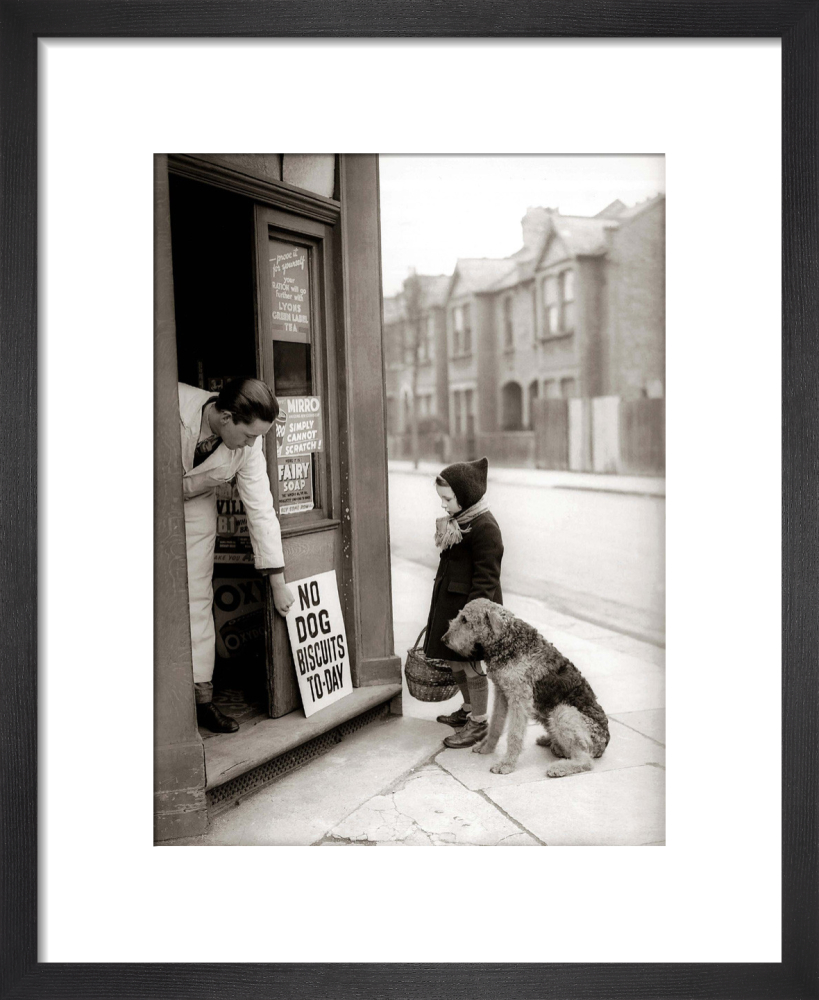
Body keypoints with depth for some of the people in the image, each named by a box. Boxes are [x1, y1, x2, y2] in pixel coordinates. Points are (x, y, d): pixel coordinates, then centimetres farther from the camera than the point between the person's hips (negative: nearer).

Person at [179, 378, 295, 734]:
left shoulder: (249, 444, -21)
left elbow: (260, 509, -15)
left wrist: (278, 582, -11)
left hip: (194, 505, 2)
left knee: (197, 598, -3)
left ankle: (201, 697, 5)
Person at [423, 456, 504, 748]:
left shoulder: (484, 527, -20)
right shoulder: (457, 521, 9)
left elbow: (486, 577, -21)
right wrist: (442, 607, 22)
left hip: (471, 604, -9)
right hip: (450, 601, 9)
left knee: (470, 663, 1)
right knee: (453, 659, 18)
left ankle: (478, 723, 15)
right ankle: (468, 710, 36)